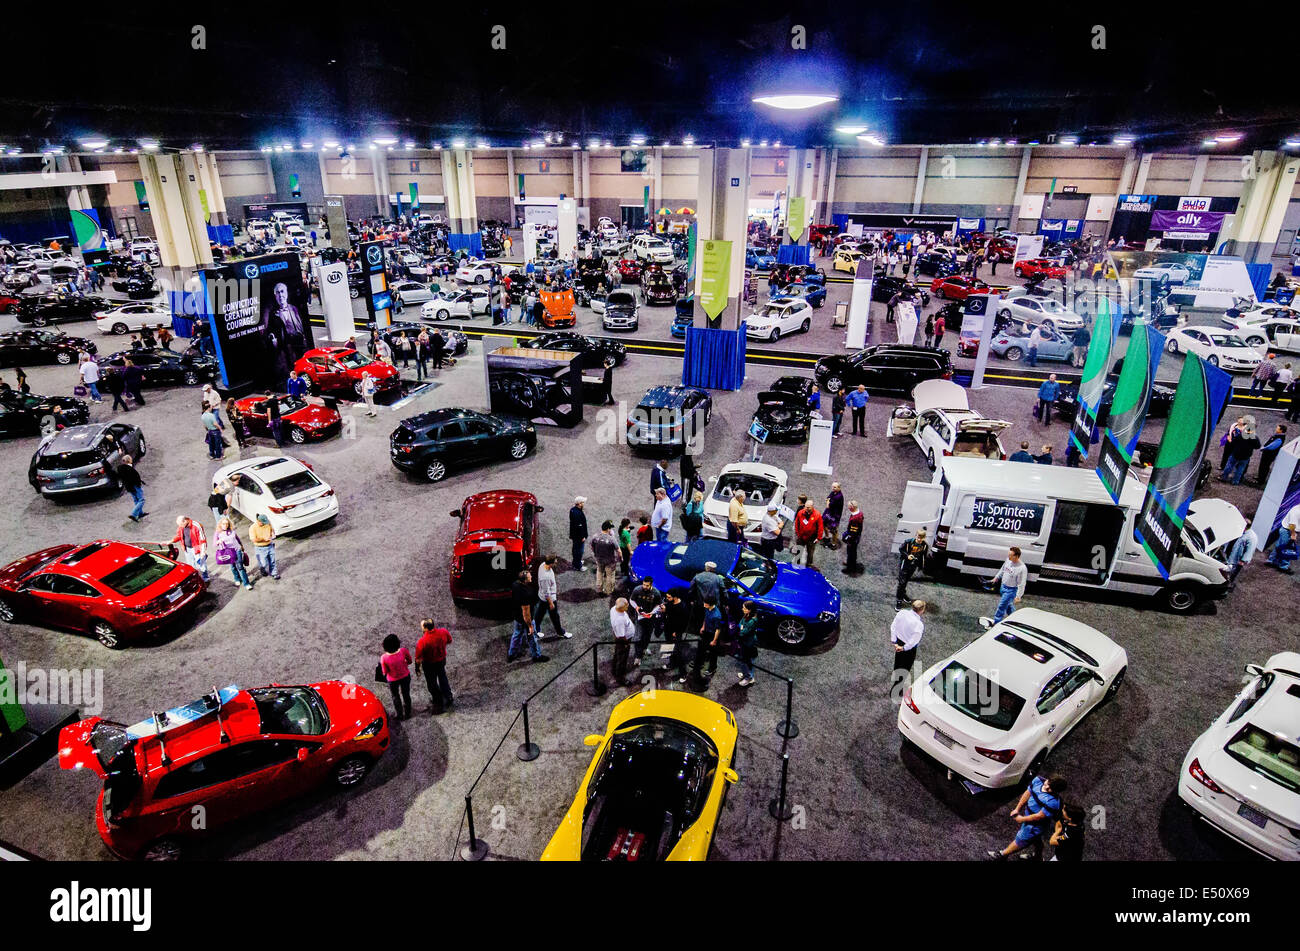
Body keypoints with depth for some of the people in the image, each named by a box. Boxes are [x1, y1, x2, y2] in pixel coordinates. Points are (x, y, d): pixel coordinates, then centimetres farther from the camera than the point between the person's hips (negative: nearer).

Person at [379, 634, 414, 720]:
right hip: (405, 677, 1)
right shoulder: (403, 651, -28)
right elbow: (410, 661, -9)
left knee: (395, 696, 27)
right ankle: (407, 714, 46)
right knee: (406, 694, 26)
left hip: (393, 680, -1)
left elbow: (385, 672, -17)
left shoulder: (384, 657, -32)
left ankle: (399, 715, 44)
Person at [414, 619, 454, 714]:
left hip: (430, 665, -4)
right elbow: (449, 641, -2)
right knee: (442, 678, 31)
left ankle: (439, 703, 38)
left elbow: (418, 658, -21)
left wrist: (417, 668, -3)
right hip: (442, 660, 5)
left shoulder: (422, 642, -35)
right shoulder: (443, 632, -23)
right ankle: (448, 698, 48)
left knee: (432, 684, 20)